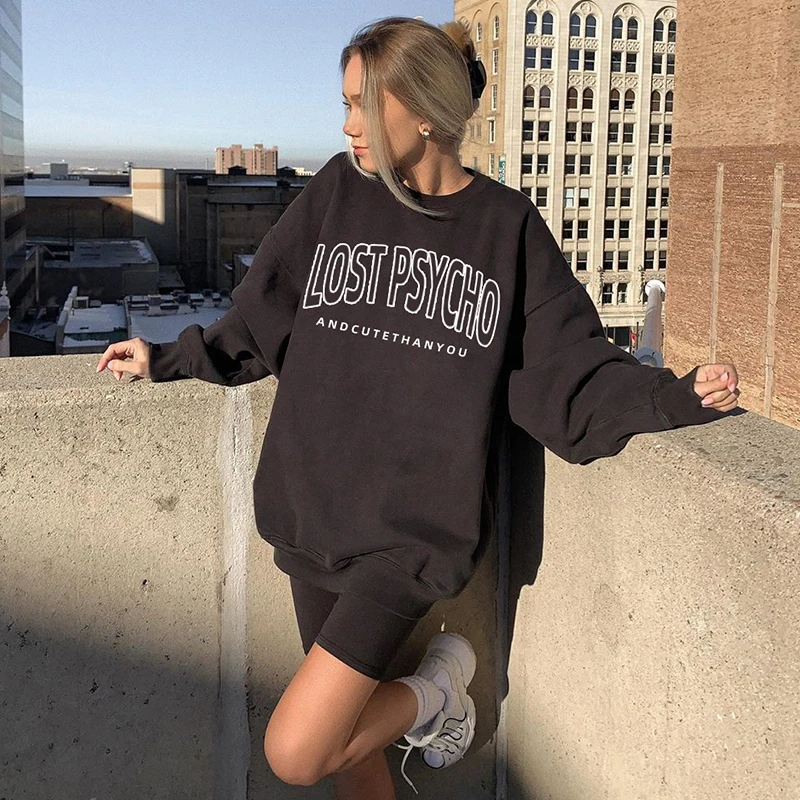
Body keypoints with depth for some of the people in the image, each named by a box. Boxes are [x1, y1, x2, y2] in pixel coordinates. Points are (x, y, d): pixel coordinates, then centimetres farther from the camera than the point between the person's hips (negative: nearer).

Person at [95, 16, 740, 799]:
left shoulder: (506, 226, -3)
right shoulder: (337, 192, 3)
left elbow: (572, 378, -1)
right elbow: (257, 329, 14)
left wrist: (679, 394, -14)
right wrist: (165, 358, 16)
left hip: (417, 529, -3)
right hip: (310, 514, 4)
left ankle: (436, 686, 14)